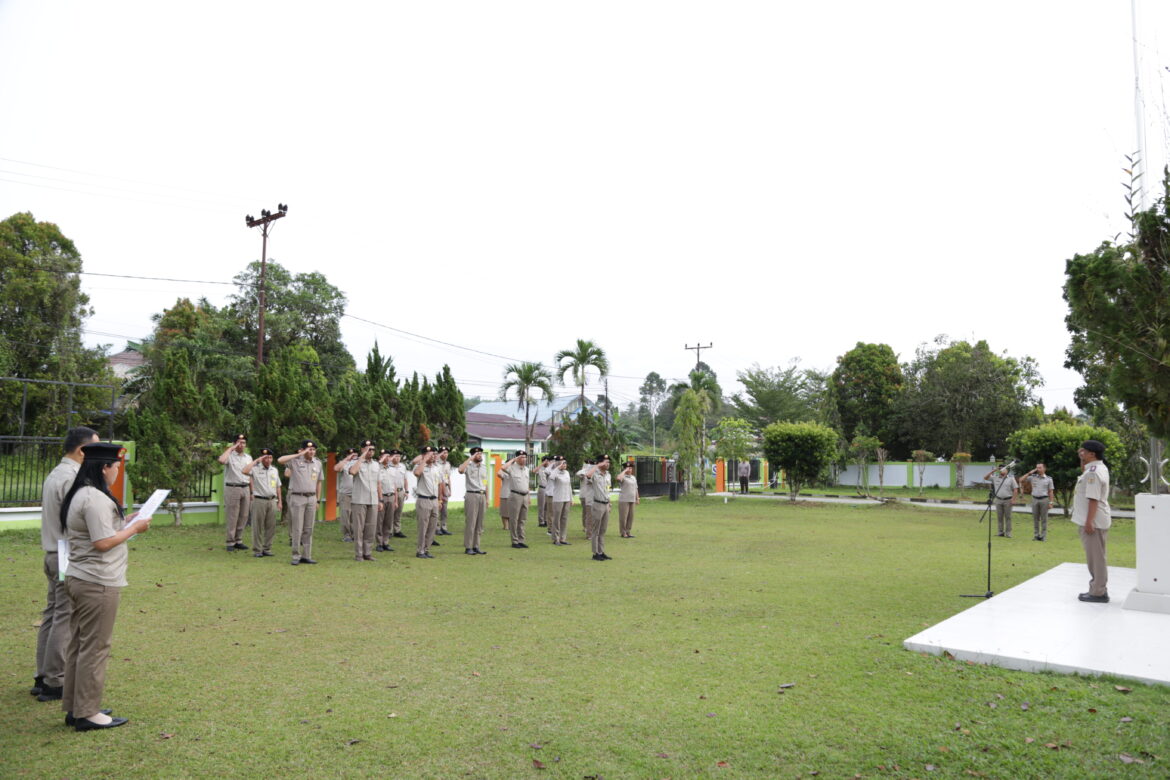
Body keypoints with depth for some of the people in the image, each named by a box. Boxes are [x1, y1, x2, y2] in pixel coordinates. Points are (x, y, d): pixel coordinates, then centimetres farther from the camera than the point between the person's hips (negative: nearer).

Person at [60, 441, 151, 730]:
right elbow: (103, 543, -23)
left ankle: (74, 707, 26)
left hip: (78, 578, 10)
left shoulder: (79, 495, 12)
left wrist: (125, 522, 13)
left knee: (79, 644, 16)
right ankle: (87, 714, 8)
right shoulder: (96, 498, -20)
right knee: (95, 647, -1)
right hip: (98, 583, -10)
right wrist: (134, 528, -11)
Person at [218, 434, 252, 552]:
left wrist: (252, 492, 15)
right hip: (232, 488, -5)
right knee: (232, 517, -3)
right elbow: (221, 460, -29)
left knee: (243, 517, 7)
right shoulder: (230, 455, -3)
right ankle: (230, 542, 4)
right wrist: (231, 448, -17)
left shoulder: (248, 457, 15)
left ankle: (238, 541, 16)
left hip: (245, 489, 5)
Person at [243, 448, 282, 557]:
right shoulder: (255, 469, -1)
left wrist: (279, 501, 15)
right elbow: (245, 471, -23)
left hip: (272, 501, 5)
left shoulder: (274, 470, 15)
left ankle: (267, 549, 13)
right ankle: (257, 550, 5)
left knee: (271, 527, 5)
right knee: (258, 527, -1)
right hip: (259, 500, -5)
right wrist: (256, 460, -15)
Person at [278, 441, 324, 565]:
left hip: (311, 498, 5)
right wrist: (298, 455, -19)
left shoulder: (318, 463, 11)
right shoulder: (295, 461, -4)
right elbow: (280, 460, -23)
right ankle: (296, 556, 6)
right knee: (297, 529, -2)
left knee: (308, 529, 7)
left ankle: (306, 556, 14)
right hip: (297, 497, -5)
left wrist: (318, 500, 13)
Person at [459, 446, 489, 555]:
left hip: (482, 495, 6)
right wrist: (470, 459, -19)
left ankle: (476, 546, 16)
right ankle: (468, 547, 1)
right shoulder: (468, 466, -4)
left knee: (479, 523, 9)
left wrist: (486, 498, 13)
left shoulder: (484, 467, 16)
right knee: (470, 522, -5)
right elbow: (461, 470, -28)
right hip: (472, 495, -6)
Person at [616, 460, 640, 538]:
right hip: (624, 500, -7)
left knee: (631, 517, 8)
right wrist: (625, 471, -19)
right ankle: (623, 533, 3)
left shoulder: (634, 478, 18)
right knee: (623, 517, -4)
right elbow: (618, 478, -31)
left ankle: (628, 531, 16)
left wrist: (637, 498, 20)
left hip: (632, 500, 7)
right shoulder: (623, 477, -6)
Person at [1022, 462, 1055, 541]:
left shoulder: (1048, 479, 3)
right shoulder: (1033, 477, 6)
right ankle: (1036, 535, 12)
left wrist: (1050, 502, -4)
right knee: (1035, 518, 6)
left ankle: (1044, 536, 5)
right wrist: (1029, 473, -1)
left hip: (1044, 499, -2)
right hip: (1035, 499, 2)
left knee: (1044, 518, 1)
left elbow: (1050, 491, 3)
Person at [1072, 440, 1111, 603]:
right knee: (1095, 556, 18)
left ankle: (1098, 593, 3)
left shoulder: (1093, 472, -20)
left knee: (1095, 557, -3)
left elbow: (1093, 499, -25)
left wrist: (1089, 522, -25)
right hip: (1097, 520, 11)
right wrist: (1083, 461, 17)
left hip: (1093, 521, -11)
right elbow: (1085, 474, 33)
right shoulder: (1099, 467, 11)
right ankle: (1099, 589, 27)